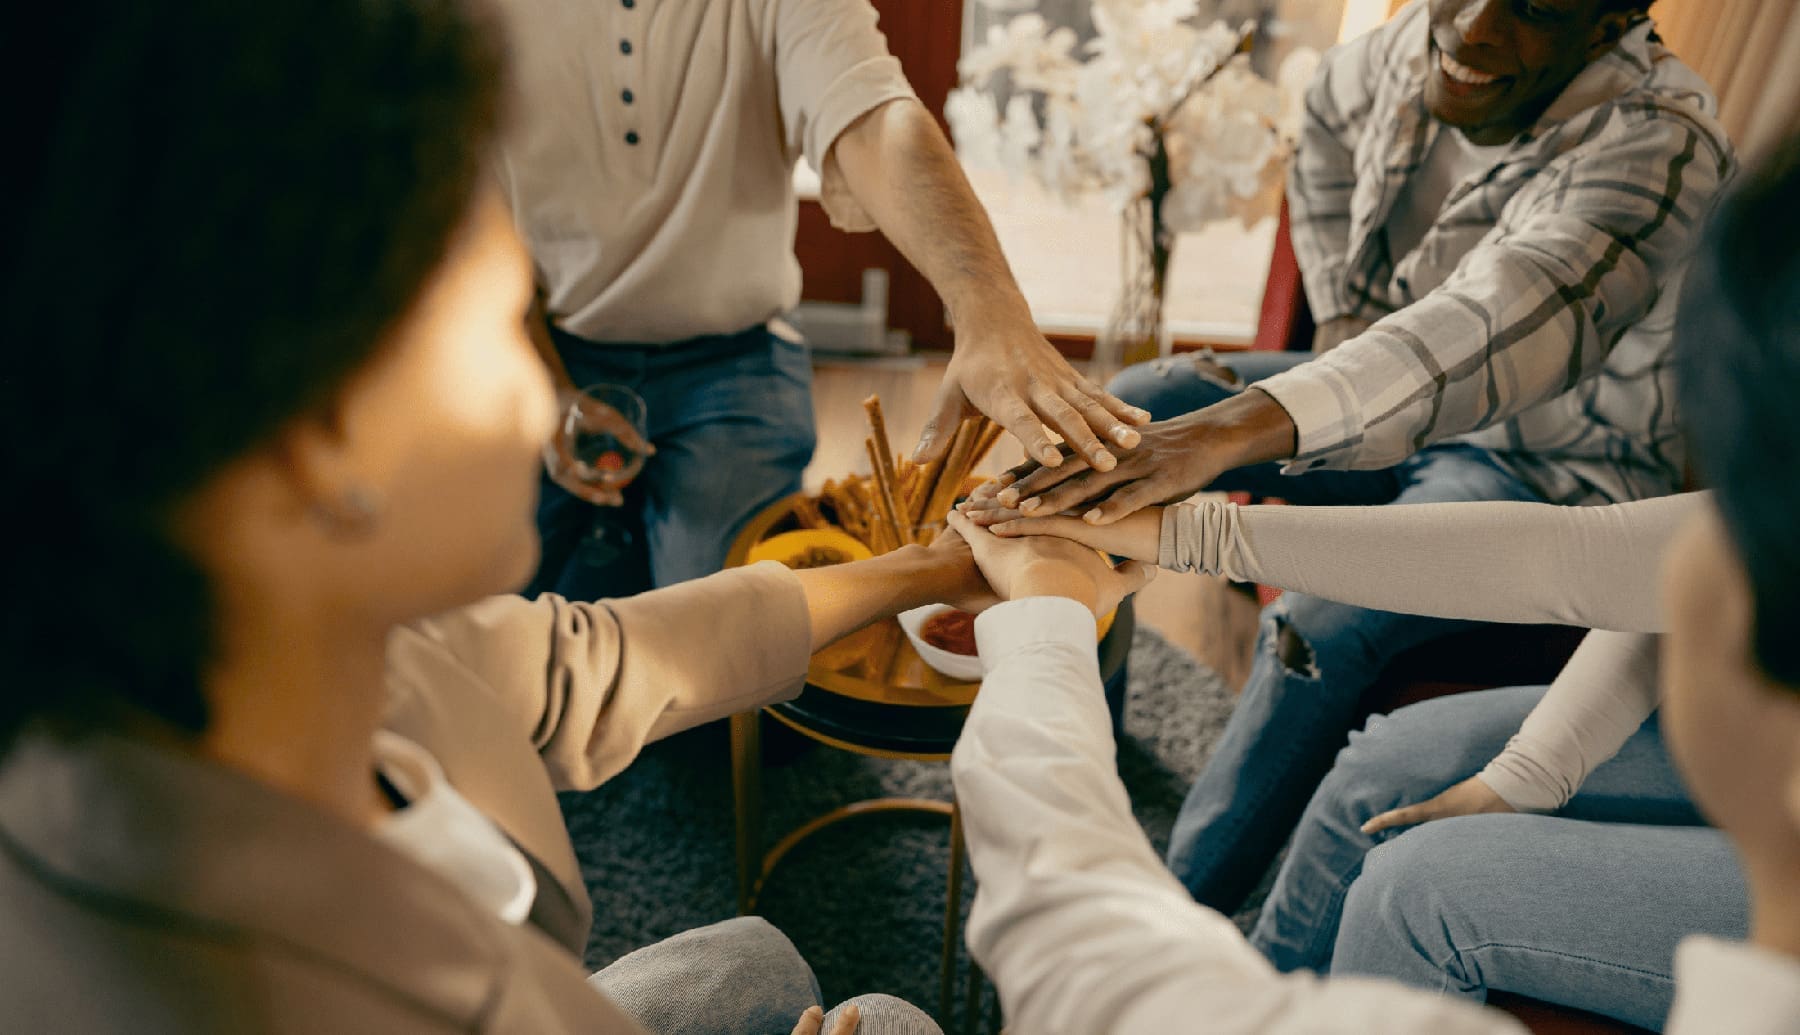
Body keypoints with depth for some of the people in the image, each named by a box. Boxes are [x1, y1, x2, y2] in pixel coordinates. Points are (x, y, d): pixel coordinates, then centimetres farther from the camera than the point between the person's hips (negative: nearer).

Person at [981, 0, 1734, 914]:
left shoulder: (1655, 146, -31)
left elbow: (1509, 319, -50)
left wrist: (1228, 431, -64)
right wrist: (1342, 309, 5)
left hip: (1558, 470, -7)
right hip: (1402, 401, 7)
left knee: (1321, 629, -32)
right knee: (1134, 406, -4)